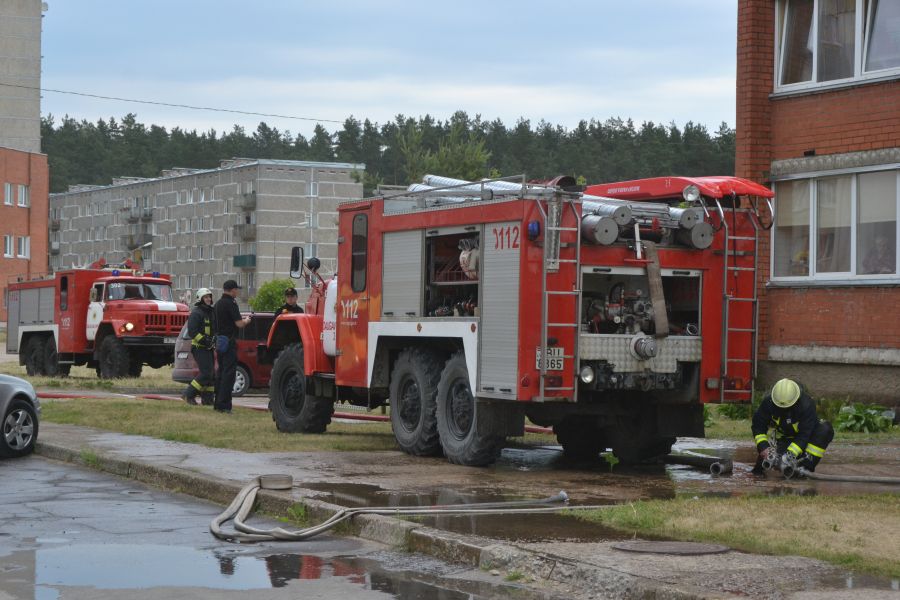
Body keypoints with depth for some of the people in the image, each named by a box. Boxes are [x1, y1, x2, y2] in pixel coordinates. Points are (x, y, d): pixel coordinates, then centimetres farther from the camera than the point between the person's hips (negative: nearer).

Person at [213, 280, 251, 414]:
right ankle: (223, 405, -11)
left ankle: (218, 403, 16)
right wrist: (246, 321, 3)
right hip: (229, 342, -9)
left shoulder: (219, 303, 14)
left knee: (222, 372, 14)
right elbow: (239, 324, -18)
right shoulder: (230, 303, -14)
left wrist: (242, 319, 22)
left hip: (220, 341, 9)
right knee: (228, 374, -8)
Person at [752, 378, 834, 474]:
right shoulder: (768, 401, -25)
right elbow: (758, 426, -18)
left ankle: (807, 466, -26)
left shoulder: (806, 405, -34)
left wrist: (791, 453, -42)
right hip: (784, 436, 1)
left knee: (826, 430, -33)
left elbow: (804, 435, -33)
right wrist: (763, 447, -31)